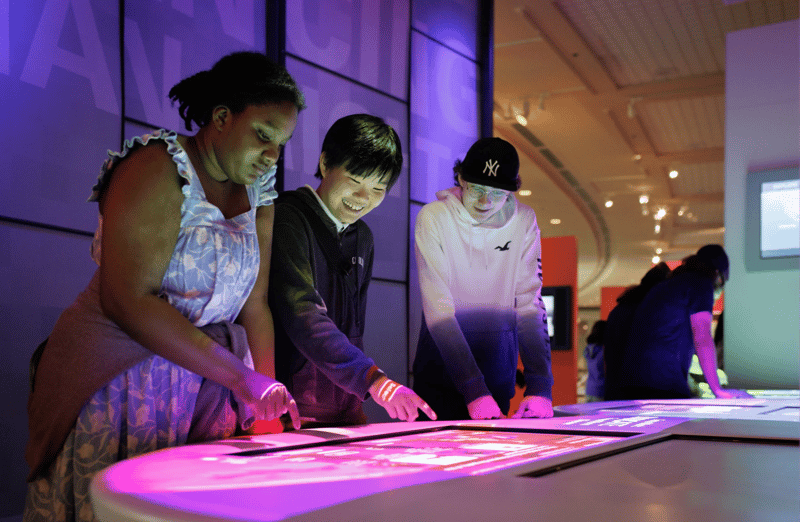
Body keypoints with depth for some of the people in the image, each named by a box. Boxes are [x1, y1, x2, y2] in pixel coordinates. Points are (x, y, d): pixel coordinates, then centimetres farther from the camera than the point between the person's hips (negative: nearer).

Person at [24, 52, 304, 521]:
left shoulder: (258, 192, 8)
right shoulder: (158, 168, -14)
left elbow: (254, 304, 5)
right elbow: (126, 299, -23)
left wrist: (267, 391, -6)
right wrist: (241, 377, -23)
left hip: (203, 389, 6)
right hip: (117, 377, -6)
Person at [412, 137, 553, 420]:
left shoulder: (523, 221, -6)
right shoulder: (434, 218, -14)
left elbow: (530, 303, -11)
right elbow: (439, 309, -20)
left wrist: (540, 387, -23)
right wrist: (474, 391, -29)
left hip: (497, 369, 2)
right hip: (443, 363, -2)